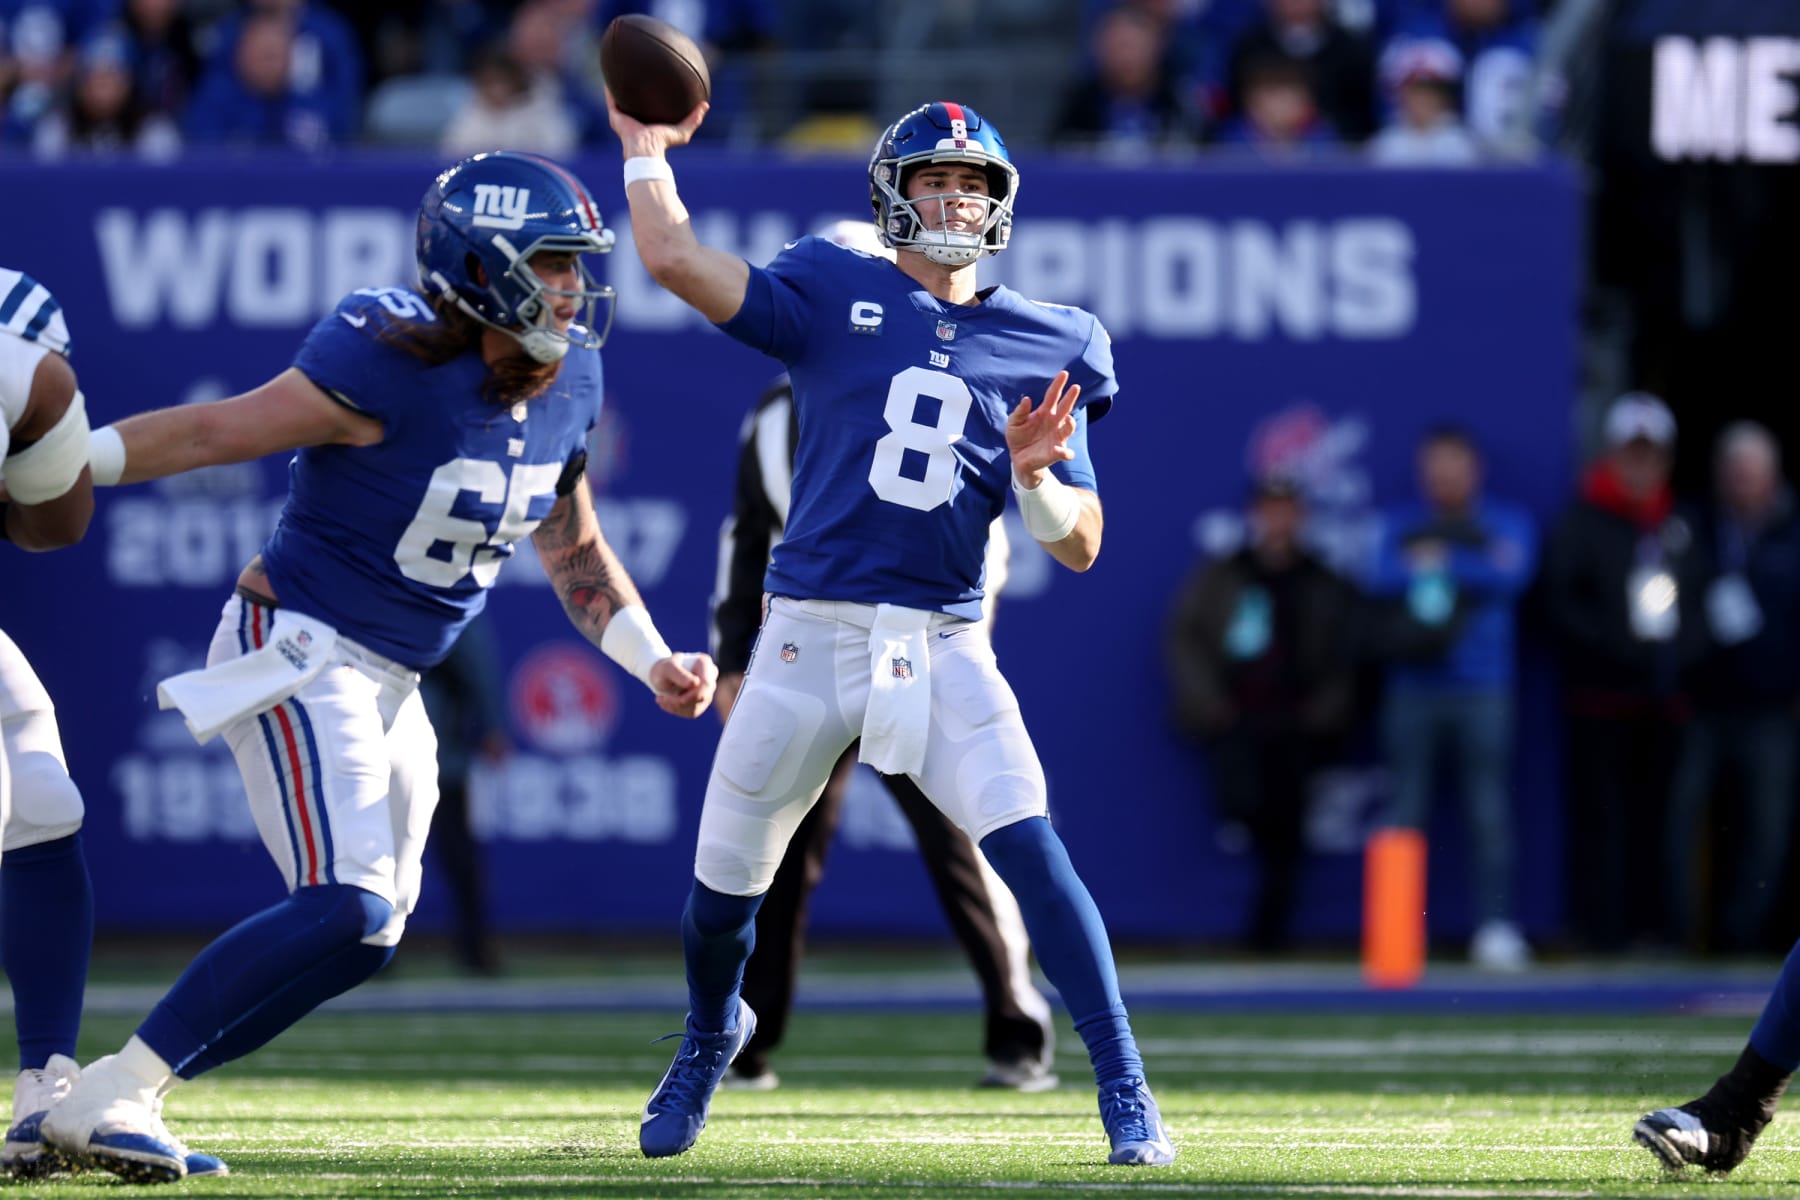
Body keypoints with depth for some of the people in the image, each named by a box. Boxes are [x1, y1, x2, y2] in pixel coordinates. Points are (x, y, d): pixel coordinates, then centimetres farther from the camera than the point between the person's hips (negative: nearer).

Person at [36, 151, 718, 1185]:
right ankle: (103, 1100, -18)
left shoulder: (570, 381, 3)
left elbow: (575, 550, 19)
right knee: (351, 915, -22)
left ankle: (118, 1102, 11)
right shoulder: (392, 370, -21)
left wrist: (653, 661, 10)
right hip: (299, 653, -9)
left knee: (367, 932, 7)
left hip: (391, 684, 9)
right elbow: (209, 434, -17)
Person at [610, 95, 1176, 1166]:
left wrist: (1034, 477, -13)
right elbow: (674, 257, -5)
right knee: (724, 886, 8)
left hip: (942, 651, 0)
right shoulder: (834, 297, 6)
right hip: (810, 635, 0)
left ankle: (1127, 1095, -17)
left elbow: (1080, 548, 7)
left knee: (1034, 853, -19)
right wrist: (645, 146, 9)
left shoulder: (1046, 347, 9)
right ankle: (711, 1035, 41)